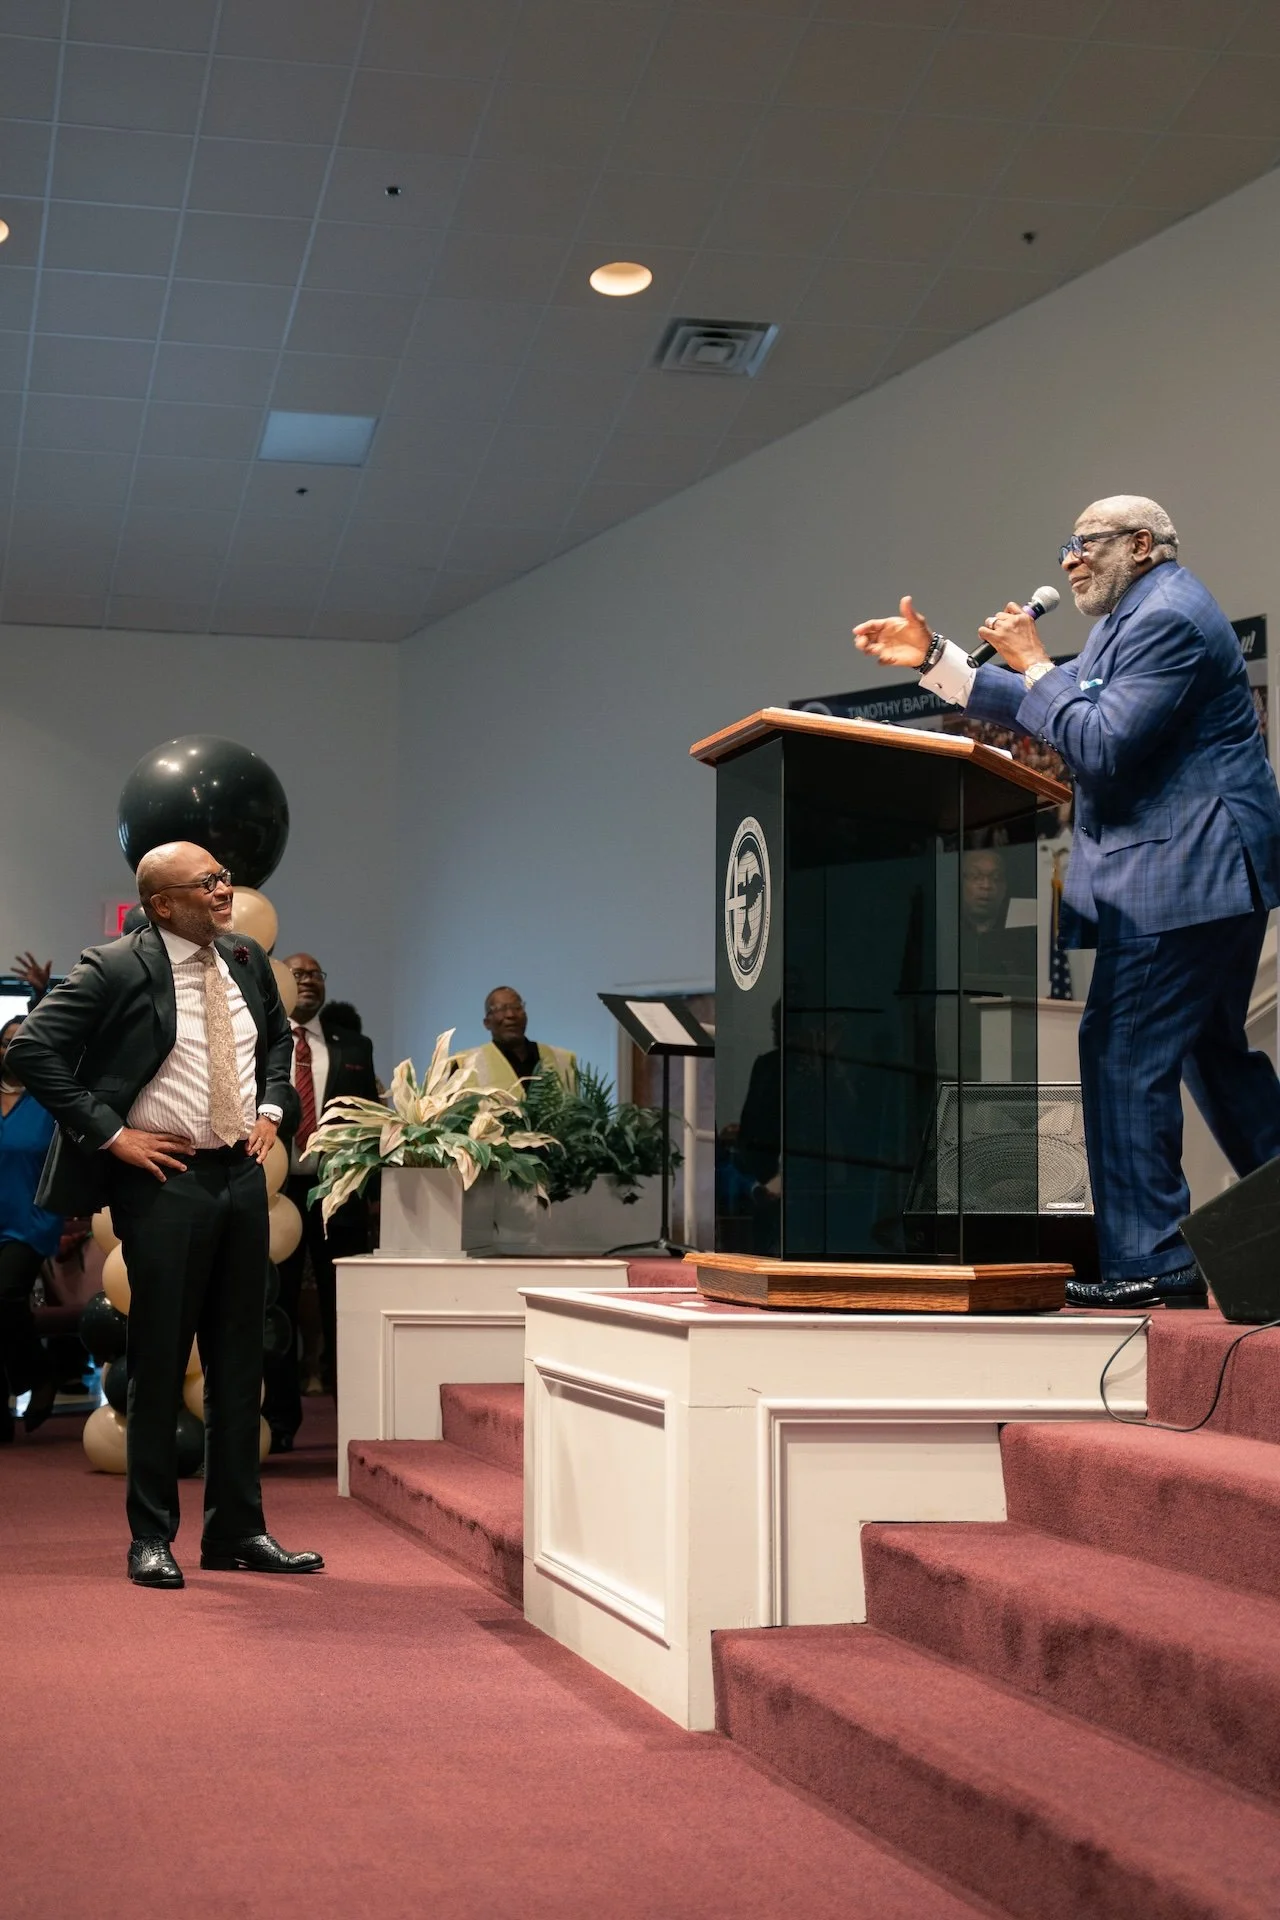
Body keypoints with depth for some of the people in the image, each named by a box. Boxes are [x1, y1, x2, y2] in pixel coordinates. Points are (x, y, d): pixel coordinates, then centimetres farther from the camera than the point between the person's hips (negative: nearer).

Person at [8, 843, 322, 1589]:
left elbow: (278, 1036, 26)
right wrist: (110, 1134, -15)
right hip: (164, 1178, -6)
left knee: (239, 1361, 11)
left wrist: (271, 1109, 11)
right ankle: (152, 1538, 12)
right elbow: (33, 1051, -15)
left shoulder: (247, 960, 8)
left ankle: (238, 1530, 20)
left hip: (243, 1172, 6)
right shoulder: (117, 970, -12)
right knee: (160, 1363, 1)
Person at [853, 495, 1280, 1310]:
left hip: (1183, 870, -12)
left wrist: (1035, 664, -13)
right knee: (1215, 1050, 18)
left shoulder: (1168, 618, -15)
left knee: (1124, 1053, -12)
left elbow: (1100, 747, -22)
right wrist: (934, 658, 15)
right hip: (1210, 873, 12)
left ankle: (1148, 1261, -10)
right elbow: (1041, 711, 19)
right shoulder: (1138, 615, 19)